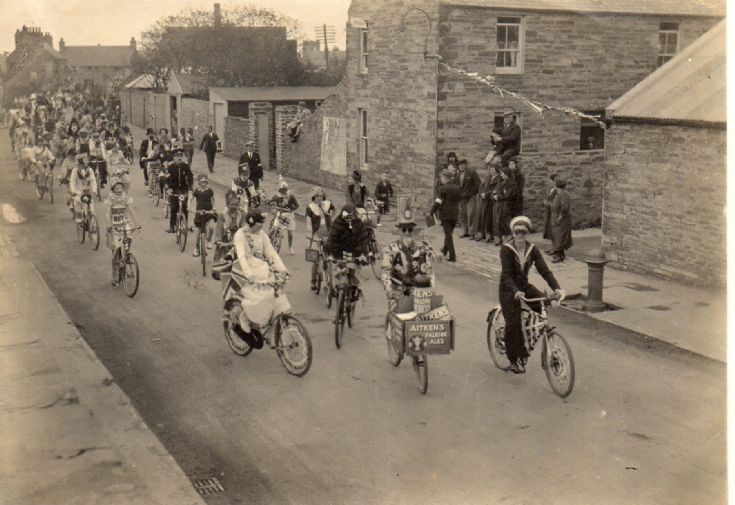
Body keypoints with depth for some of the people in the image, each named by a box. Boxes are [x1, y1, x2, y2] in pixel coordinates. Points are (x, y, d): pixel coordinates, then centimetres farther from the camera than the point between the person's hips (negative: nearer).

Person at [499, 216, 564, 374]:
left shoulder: (532, 250, -4)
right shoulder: (506, 249, -16)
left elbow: (544, 270, -12)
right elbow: (506, 274, -26)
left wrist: (556, 288, -29)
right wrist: (515, 291, -43)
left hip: (524, 285, 4)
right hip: (508, 289, -4)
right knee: (513, 323, -15)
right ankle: (514, 360, 2)